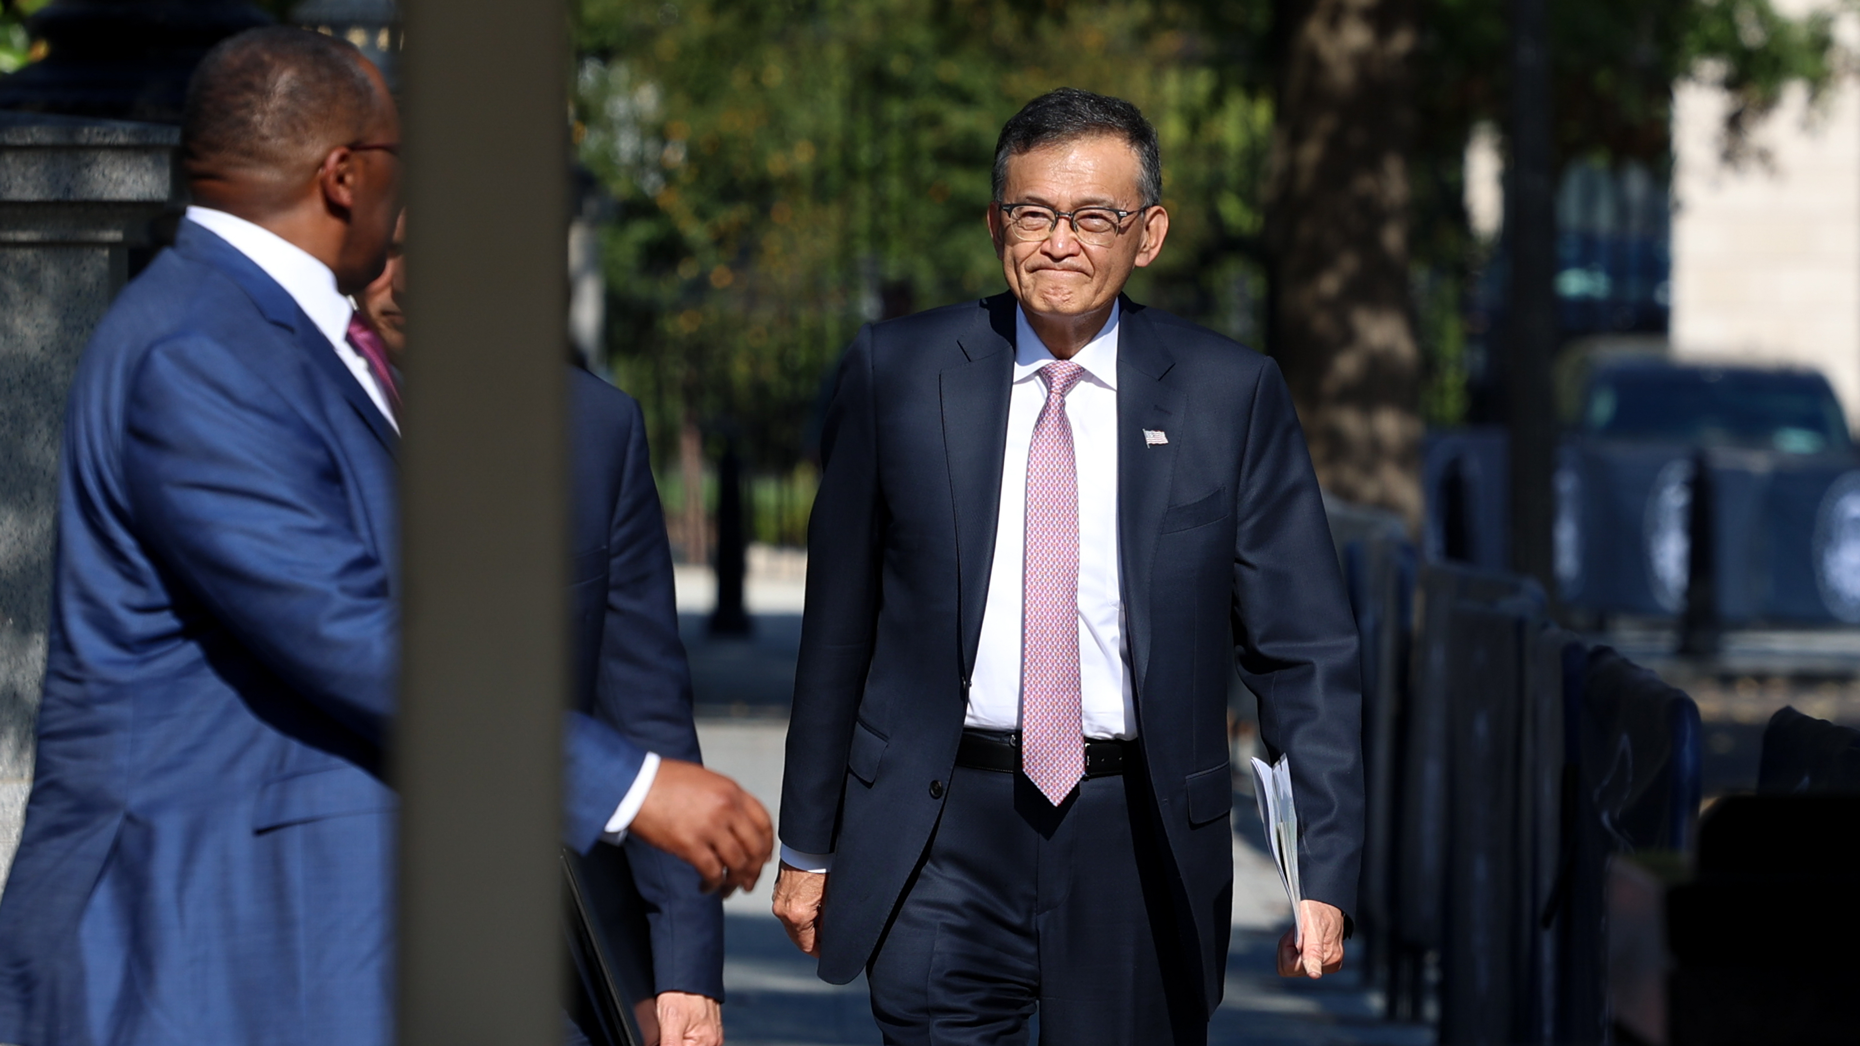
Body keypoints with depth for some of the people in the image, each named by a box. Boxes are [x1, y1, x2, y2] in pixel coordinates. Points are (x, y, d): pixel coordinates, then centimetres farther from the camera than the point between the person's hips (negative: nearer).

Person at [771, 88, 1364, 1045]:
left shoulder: (1232, 395, 1)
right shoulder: (895, 375, 3)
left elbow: (1304, 651, 1)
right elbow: (838, 626, 9)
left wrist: (1324, 869, -7)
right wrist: (807, 844, 10)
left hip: (1140, 851, 0)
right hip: (945, 843, 0)